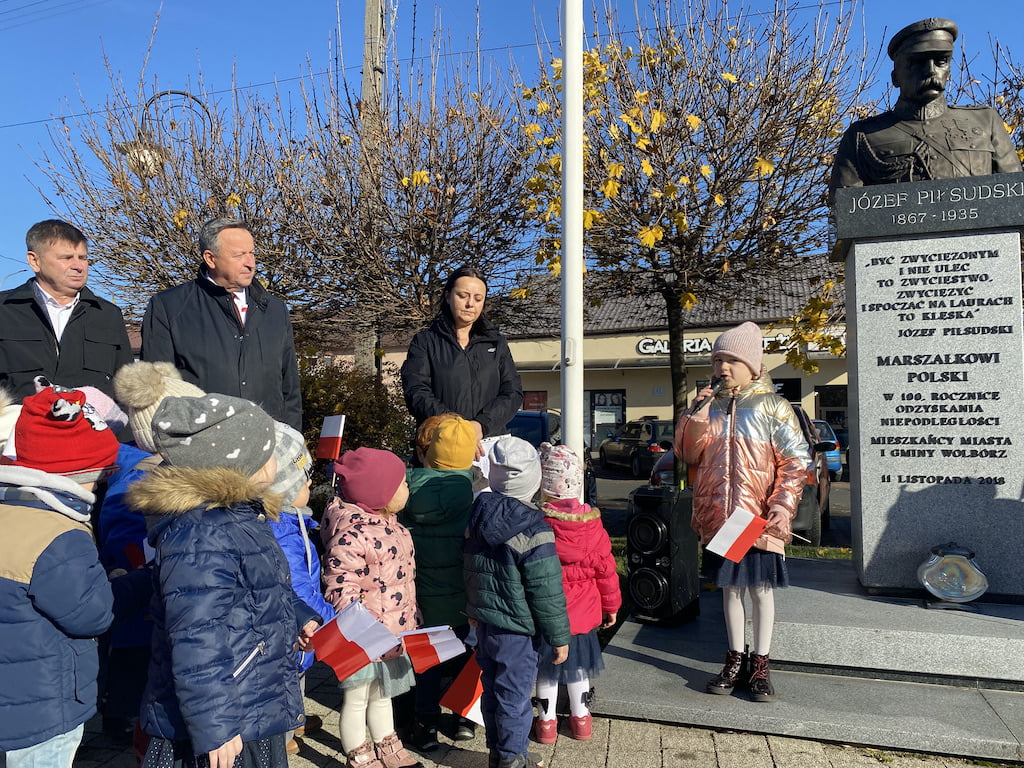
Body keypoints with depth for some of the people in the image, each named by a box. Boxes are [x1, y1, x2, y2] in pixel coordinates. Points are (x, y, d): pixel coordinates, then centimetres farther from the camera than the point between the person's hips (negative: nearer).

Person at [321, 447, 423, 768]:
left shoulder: (386, 520, 5)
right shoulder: (351, 531, -27)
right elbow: (340, 586, -27)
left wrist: (411, 615, 22)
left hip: (395, 629, 9)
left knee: (382, 693, 26)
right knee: (357, 699, 12)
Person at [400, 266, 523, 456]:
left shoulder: (496, 342, 19)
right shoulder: (425, 341, 12)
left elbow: (513, 393, 8)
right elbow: (416, 393, -2)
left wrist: (482, 424, -10)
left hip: (490, 444, 1)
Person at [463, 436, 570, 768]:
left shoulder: (479, 515, -2)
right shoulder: (533, 531, -23)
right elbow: (546, 593, -19)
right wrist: (559, 637, -7)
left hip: (483, 621, 7)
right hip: (516, 631, -7)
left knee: (492, 689, 20)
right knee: (514, 695, 9)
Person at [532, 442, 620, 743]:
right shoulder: (591, 522, -11)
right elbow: (605, 568, -2)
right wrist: (611, 606, 12)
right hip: (582, 611, 3)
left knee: (546, 665, 15)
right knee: (578, 663, 20)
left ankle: (547, 721, 28)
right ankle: (581, 717, 34)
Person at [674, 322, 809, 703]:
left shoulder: (772, 407, -4)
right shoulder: (711, 407, 7)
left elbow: (796, 461, -6)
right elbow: (689, 454, 5)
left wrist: (782, 505, -16)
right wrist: (695, 415, -8)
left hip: (758, 518, -3)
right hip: (718, 515, 4)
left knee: (761, 588, 7)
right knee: (729, 586, 12)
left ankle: (760, 665, 21)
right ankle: (736, 659, 25)